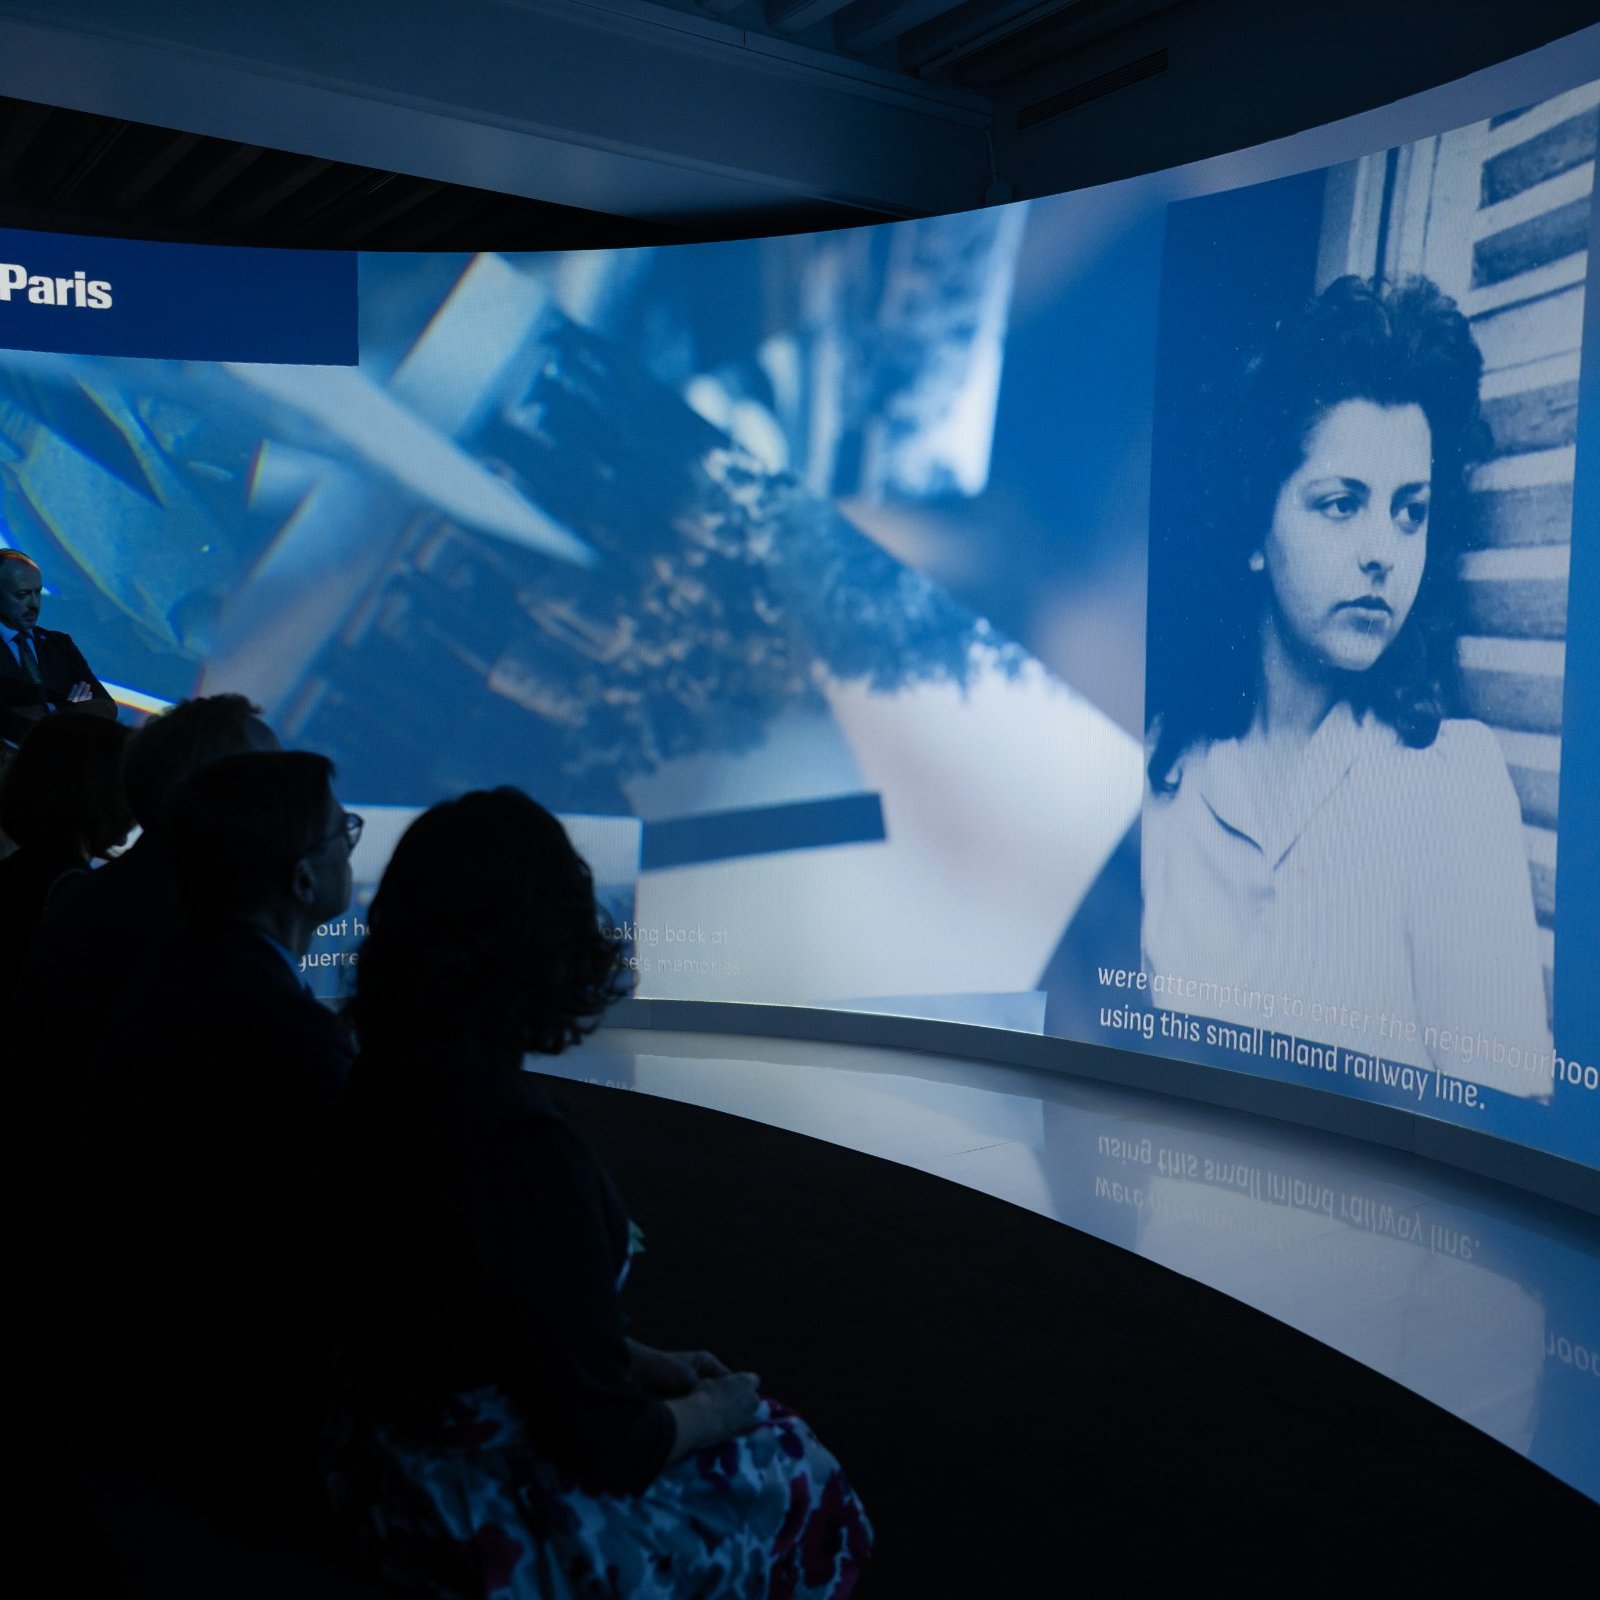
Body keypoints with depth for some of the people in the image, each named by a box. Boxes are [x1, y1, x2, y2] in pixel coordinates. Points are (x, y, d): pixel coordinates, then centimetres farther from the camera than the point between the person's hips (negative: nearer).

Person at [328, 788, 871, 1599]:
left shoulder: (380, 1084, -6)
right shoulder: (521, 1141, -31)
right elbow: (607, 1443, -23)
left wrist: (643, 1362, 11)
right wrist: (711, 1412, -5)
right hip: (503, 1516, -7)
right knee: (799, 1478, 14)